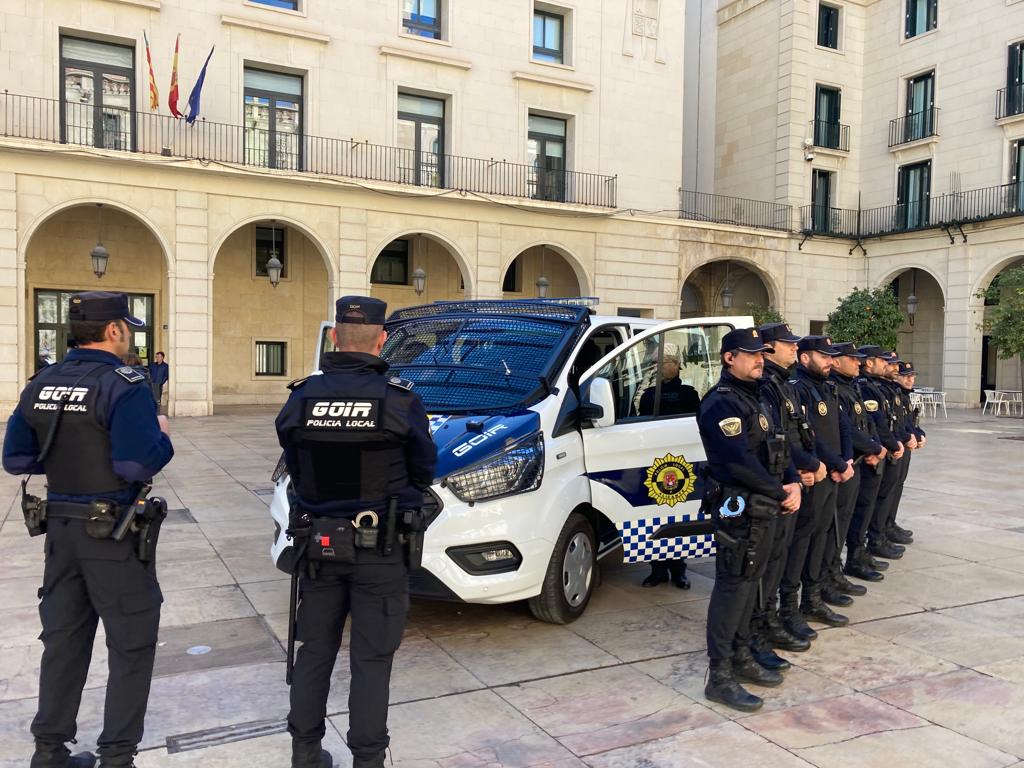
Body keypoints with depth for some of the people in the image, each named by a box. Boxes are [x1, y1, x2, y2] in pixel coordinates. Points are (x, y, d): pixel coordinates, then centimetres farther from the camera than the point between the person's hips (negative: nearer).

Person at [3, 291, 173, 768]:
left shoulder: (41, 385, 5)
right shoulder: (122, 386, -17)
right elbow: (138, 464, -25)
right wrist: (161, 437, -7)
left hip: (60, 527, 7)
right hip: (113, 532, -7)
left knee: (64, 639, 18)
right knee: (131, 645, 6)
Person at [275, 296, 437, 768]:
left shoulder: (301, 398, -4)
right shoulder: (400, 400, -14)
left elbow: (295, 471, 6)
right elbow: (424, 471, 0)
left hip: (319, 542, 4)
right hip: (379, 550, -3)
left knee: (314, 652, 18)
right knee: (371, 660, 7)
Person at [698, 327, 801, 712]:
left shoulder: (752, 399, 17)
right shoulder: (722, 402, -15)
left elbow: (777, 448, 16)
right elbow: (740, 462, -23)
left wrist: (794, 483, -2)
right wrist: (781, 493, -14)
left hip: (764, 509, 10)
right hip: (739, 509, -10)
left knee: (749, 581, 16)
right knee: (732, 586, -6)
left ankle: (740, 656, 29)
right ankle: (719, 676, 0)